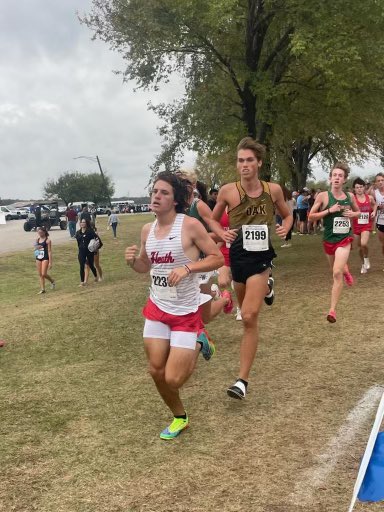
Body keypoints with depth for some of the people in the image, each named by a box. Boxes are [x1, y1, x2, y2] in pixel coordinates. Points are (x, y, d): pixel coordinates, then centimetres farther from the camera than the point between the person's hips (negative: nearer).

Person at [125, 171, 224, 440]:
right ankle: (180, 418, 34)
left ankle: (196, 347, 26)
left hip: (186, 313, -5)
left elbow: (218, 258, -11)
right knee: (157, 371, 8)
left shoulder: (190, 225, -15)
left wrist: (187, 268, -25)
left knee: (173, 379, -6)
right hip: (156, 309, 6)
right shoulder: (147, 229, 3)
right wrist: (132, 260, -7)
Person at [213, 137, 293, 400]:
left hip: (261, 256, -2)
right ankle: (266, 286, 58)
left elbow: (287, 215, 14)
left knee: (249, 317, -14)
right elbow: (212, 221, 7)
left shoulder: (273, 189, -4)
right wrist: (222, 233, -14)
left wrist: (285, 228, -8)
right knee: (247, 312, 21)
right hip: (237, 256, 2)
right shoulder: (228, 191, -7)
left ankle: (243, 380, -6)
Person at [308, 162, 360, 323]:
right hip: (329, 239, 1)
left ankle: (332, 310, -11)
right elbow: (311, 216, -8)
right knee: (337, 270, 20)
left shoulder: (350, 196, 0)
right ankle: (345, 270, 61)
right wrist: (329, 210, -19)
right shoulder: (323, 196, -10)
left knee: (337, 273, -15)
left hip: (345, 239, -1)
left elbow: (358, 212, 17)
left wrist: (353, 214, -6)